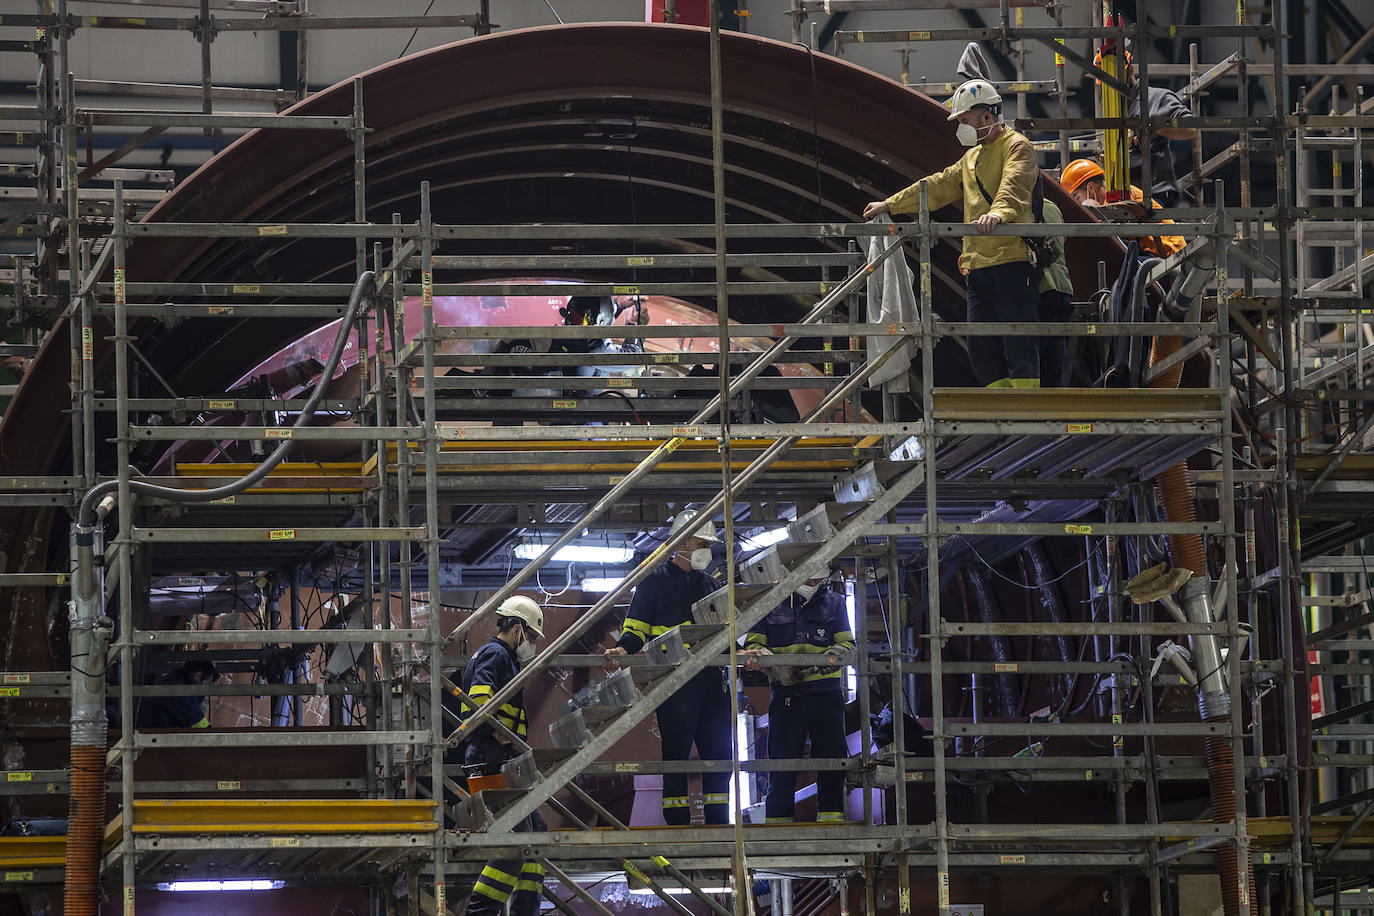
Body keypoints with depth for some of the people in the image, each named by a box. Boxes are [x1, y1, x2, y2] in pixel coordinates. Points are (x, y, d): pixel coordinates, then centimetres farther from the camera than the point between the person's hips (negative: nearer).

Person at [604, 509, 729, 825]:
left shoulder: (709, 584, 20)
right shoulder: (656, 580, 4)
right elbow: (636, 629, 1)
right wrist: (623, 649, -19)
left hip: (711, 678, 6)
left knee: (719, 753, 4)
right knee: (676, 755, -6)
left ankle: (718, 825, 9)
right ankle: (677, 825, -4)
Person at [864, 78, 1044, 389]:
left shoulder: (1016, 147, -4)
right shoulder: (972, 157, 25)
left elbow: (1012, 184, -24)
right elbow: (940, 186, 32)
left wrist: (998, 212, -44)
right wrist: (890, 205, 33)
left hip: (1012, 261, -9)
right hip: (978, 267, 9)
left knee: (1019, 349, -11)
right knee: (981, 349, 5)